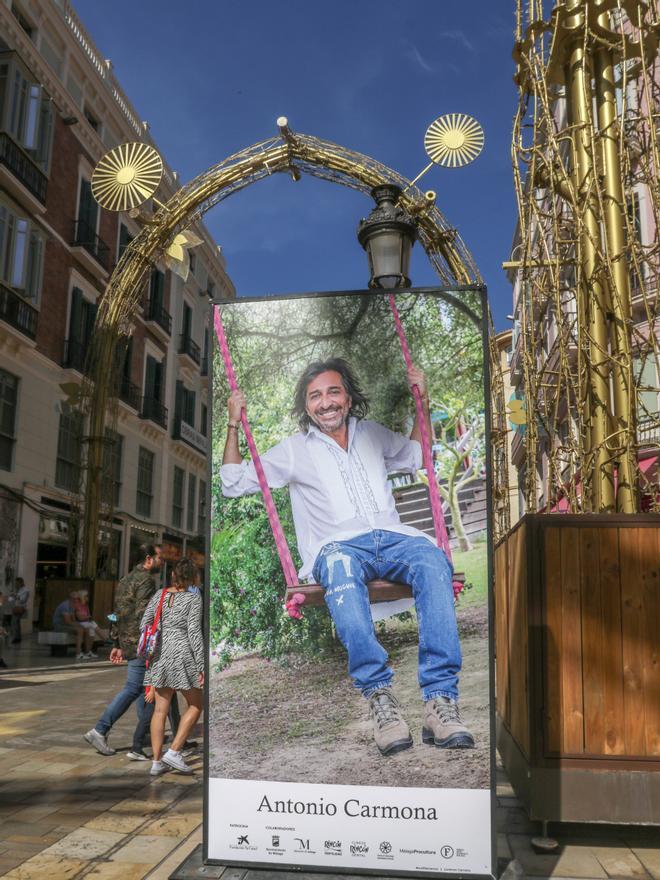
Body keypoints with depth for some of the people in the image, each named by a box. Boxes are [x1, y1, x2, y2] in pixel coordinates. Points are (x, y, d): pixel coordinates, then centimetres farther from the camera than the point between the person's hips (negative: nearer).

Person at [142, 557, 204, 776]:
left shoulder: (159, 596, 7)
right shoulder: (193, 598, -8)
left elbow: (144, 625, 4)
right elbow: (194, 632, -14)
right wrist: (202, 666, -11)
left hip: (160, 655, 5)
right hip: (182, 654, -5)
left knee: (161, 709, 10)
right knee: (196, 705, 9)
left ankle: (157, 762, 9)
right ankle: (174, 752, 1)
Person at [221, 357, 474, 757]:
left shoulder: (372, 434, 27)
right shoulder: (295, 450, 19)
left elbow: (416, 457, 41)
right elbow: (234, 485, 19)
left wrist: (423, 402, 31)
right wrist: (234, 426, 10)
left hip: (392, 537, 2)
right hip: (339, 544, -2)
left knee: (432, 559, -35)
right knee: (340, 569, -42)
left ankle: (441, 697, -40)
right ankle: (379, 692, -42)